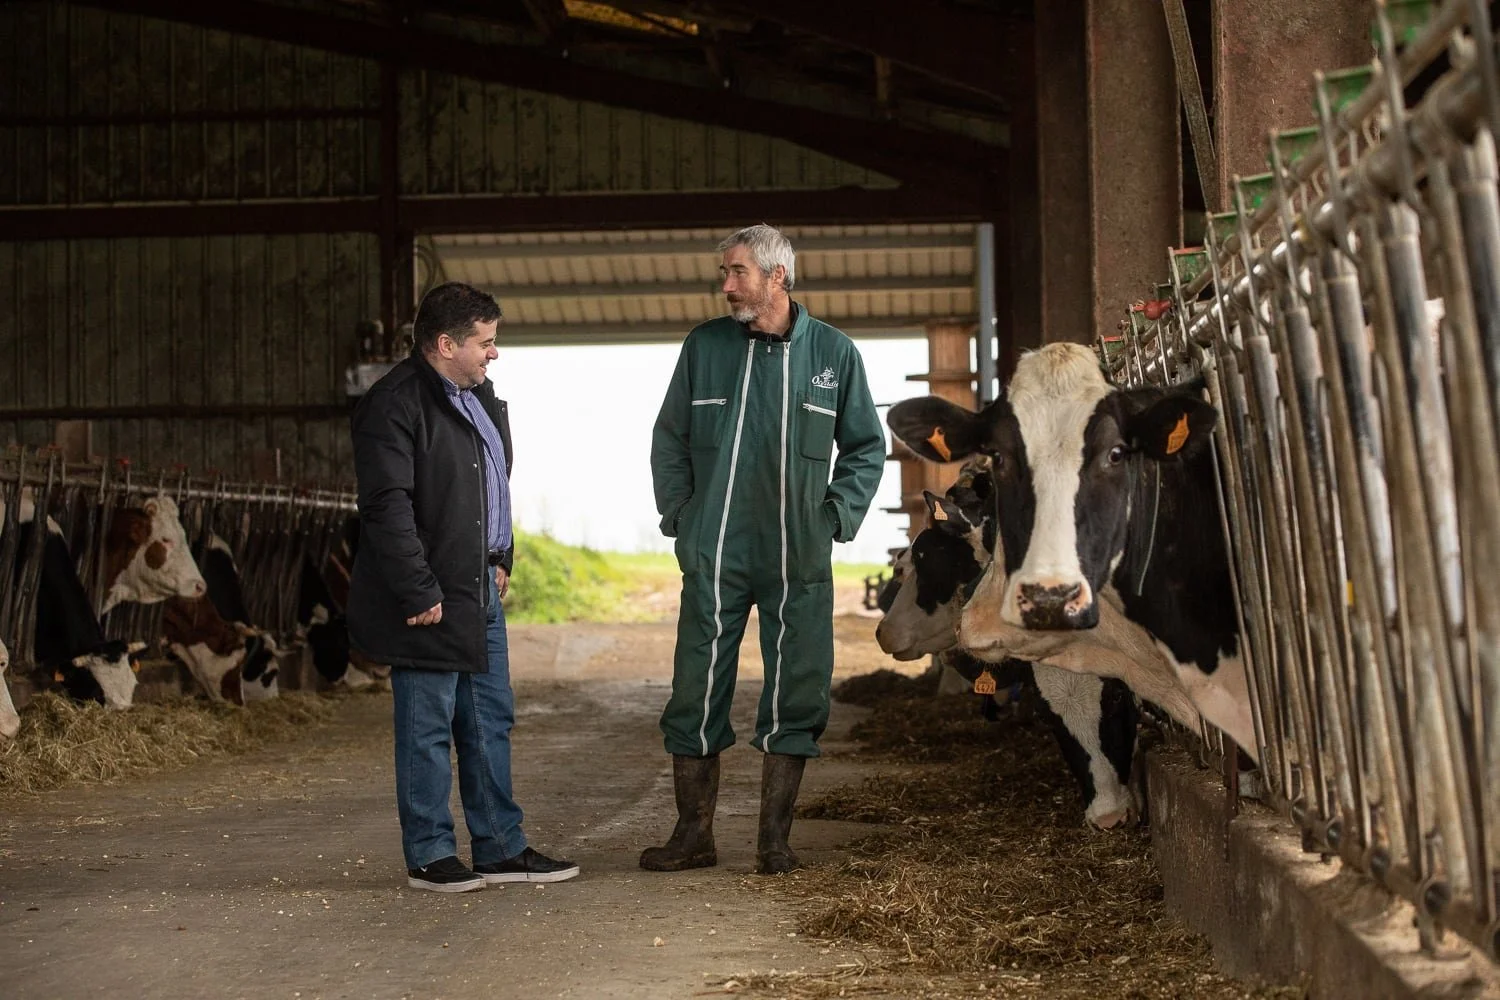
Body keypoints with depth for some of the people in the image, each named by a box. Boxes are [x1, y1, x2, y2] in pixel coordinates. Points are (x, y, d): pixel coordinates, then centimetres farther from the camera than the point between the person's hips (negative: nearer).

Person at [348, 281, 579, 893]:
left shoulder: (479, 397, 16)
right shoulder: (394, 405, -15)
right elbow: (387, 507, -20)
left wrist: (501, 561, 18)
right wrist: (419, 593, -21)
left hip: (481, 592, 9)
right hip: (432, 601, -9)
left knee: (490, 722, 13)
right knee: (427, 729, -1)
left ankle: (502, 848, 21)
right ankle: (429, 857, 9)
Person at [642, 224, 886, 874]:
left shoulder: (833, 354, 3)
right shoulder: (705, 346, 5)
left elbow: (866, 447, 13)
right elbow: (669, 440, 13)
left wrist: (837, 516, 1)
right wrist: (680, 515, 4)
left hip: (799, 560, 0)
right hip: (713, 556, 1)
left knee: (793, 699, 3)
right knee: (697, 693, 1)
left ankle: (774, 840, 13)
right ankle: (694, 835, 13)